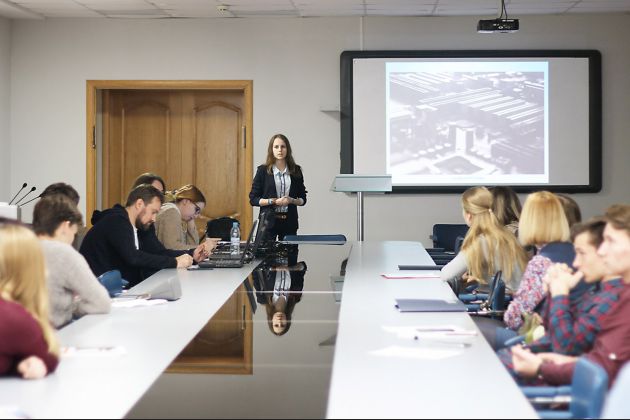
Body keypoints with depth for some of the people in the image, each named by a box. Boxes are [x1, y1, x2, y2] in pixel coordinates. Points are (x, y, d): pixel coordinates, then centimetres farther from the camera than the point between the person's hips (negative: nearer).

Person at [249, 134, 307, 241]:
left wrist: (292, 200, -9)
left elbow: (302, 199, 12)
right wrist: (273, 201, -13)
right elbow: (253, 199, 0)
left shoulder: (296, 171, 8)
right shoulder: (263, 170, 1)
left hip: (289, 221, 2)